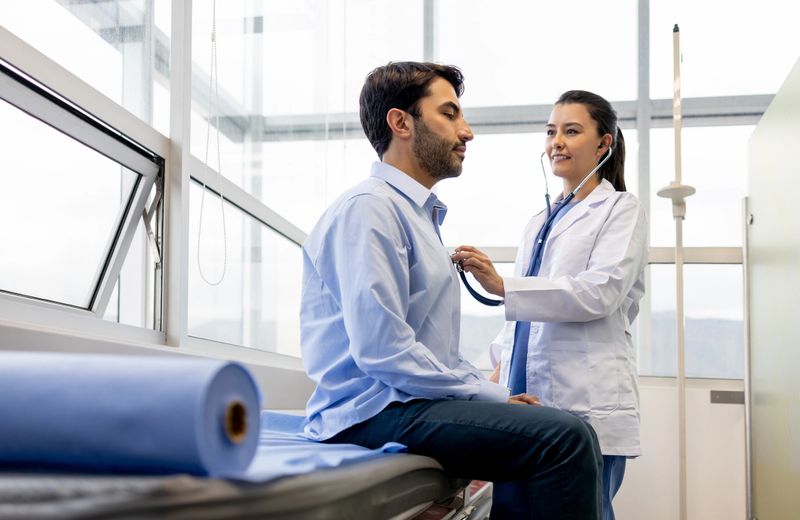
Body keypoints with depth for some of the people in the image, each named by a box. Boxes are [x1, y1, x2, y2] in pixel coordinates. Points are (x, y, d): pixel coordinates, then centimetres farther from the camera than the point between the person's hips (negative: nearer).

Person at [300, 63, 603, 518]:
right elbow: (383, 351, -19)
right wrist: (492, 396, -12)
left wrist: (495, 392, 6)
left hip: (413, 400, 10)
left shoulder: (419, 214, 22)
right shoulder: (370, 207, -10)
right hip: (374, 411, -10)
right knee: (566, 437, -23)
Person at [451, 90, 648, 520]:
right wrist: (501, 368, 9)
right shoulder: (539, 222, 24)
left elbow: (600, 291, -12)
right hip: (530, 397, 6)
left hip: (585, 404, -6)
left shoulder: (620, 209, 3)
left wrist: (503, 286, -21)